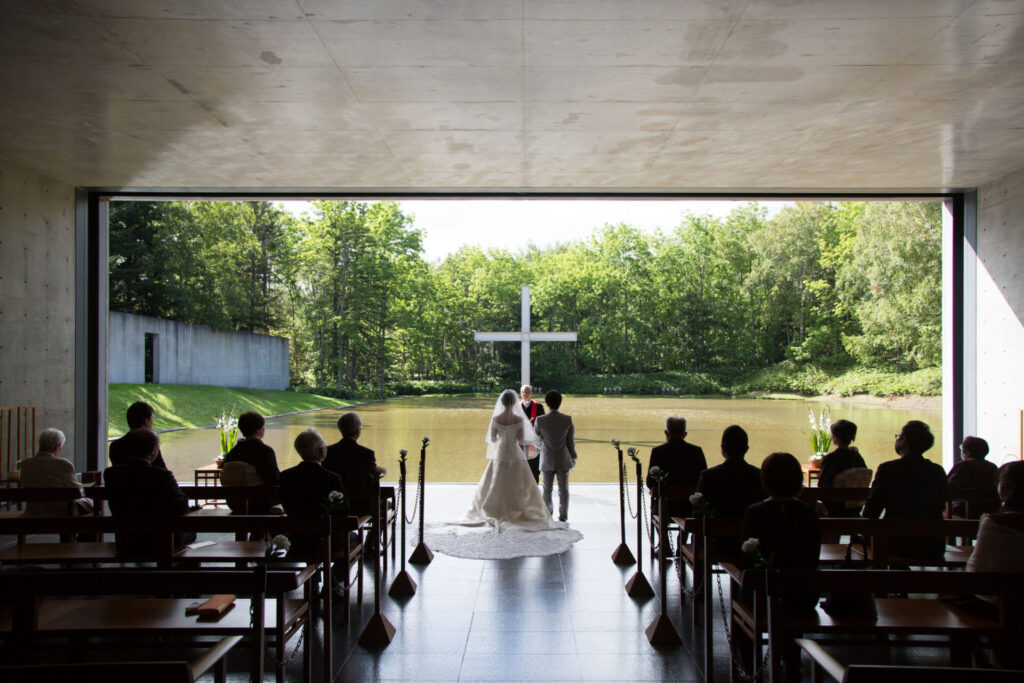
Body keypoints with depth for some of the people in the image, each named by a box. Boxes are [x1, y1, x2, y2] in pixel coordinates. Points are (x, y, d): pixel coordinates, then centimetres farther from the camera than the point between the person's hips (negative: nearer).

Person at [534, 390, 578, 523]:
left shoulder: (540, 420, -13)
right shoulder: (567, 419, -10)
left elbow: (536, 436, 3)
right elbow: (570, 441, -3)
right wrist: (573, 457, 10)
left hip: (547, 460, 0)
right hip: (563, 460, 0)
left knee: (547, 489, 13)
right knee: (563, 489, 9)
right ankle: (563, 515, 11)